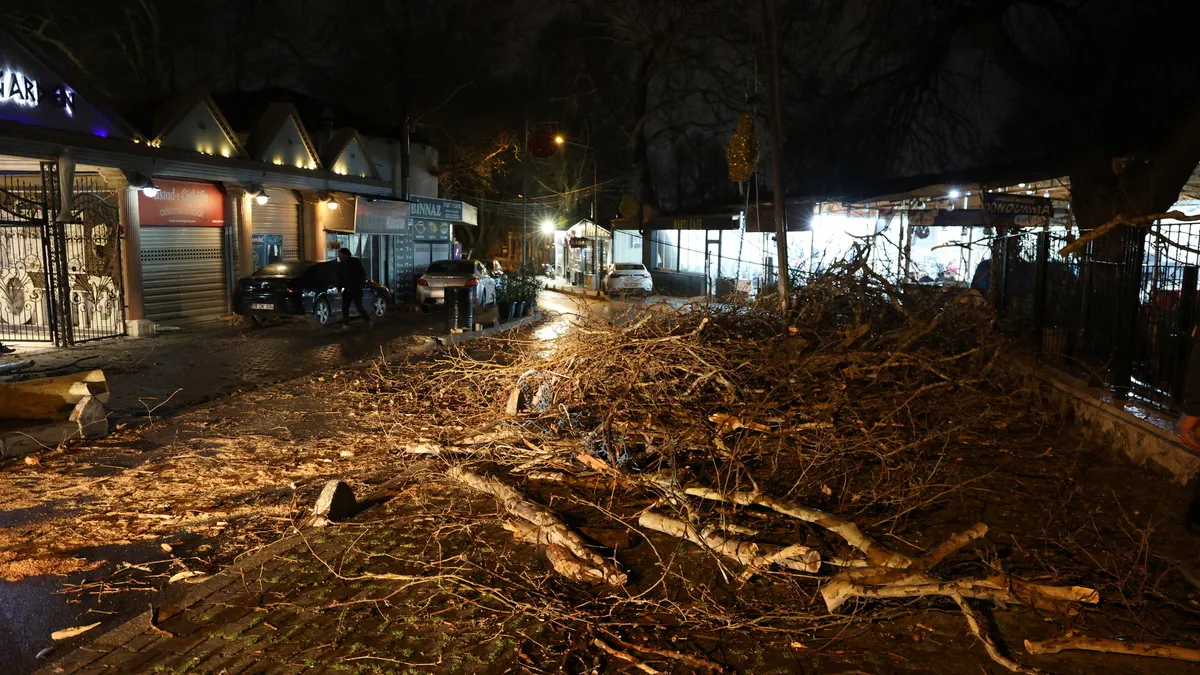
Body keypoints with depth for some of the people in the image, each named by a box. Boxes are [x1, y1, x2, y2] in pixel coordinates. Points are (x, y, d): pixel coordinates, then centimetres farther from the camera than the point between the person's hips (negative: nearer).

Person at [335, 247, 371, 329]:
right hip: (347, 290, 6)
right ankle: (345, 325, 6)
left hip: (356, 290, -6)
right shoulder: (340, 264, 6)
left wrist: (358, 286, -15)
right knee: (344, 308, 0)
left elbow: (363, 275, -9)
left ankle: (368, 321, 18)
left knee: (359, 307, -1)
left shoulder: (355, 262, -10)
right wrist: (339, 289, 4)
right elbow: (339, 278, 11)